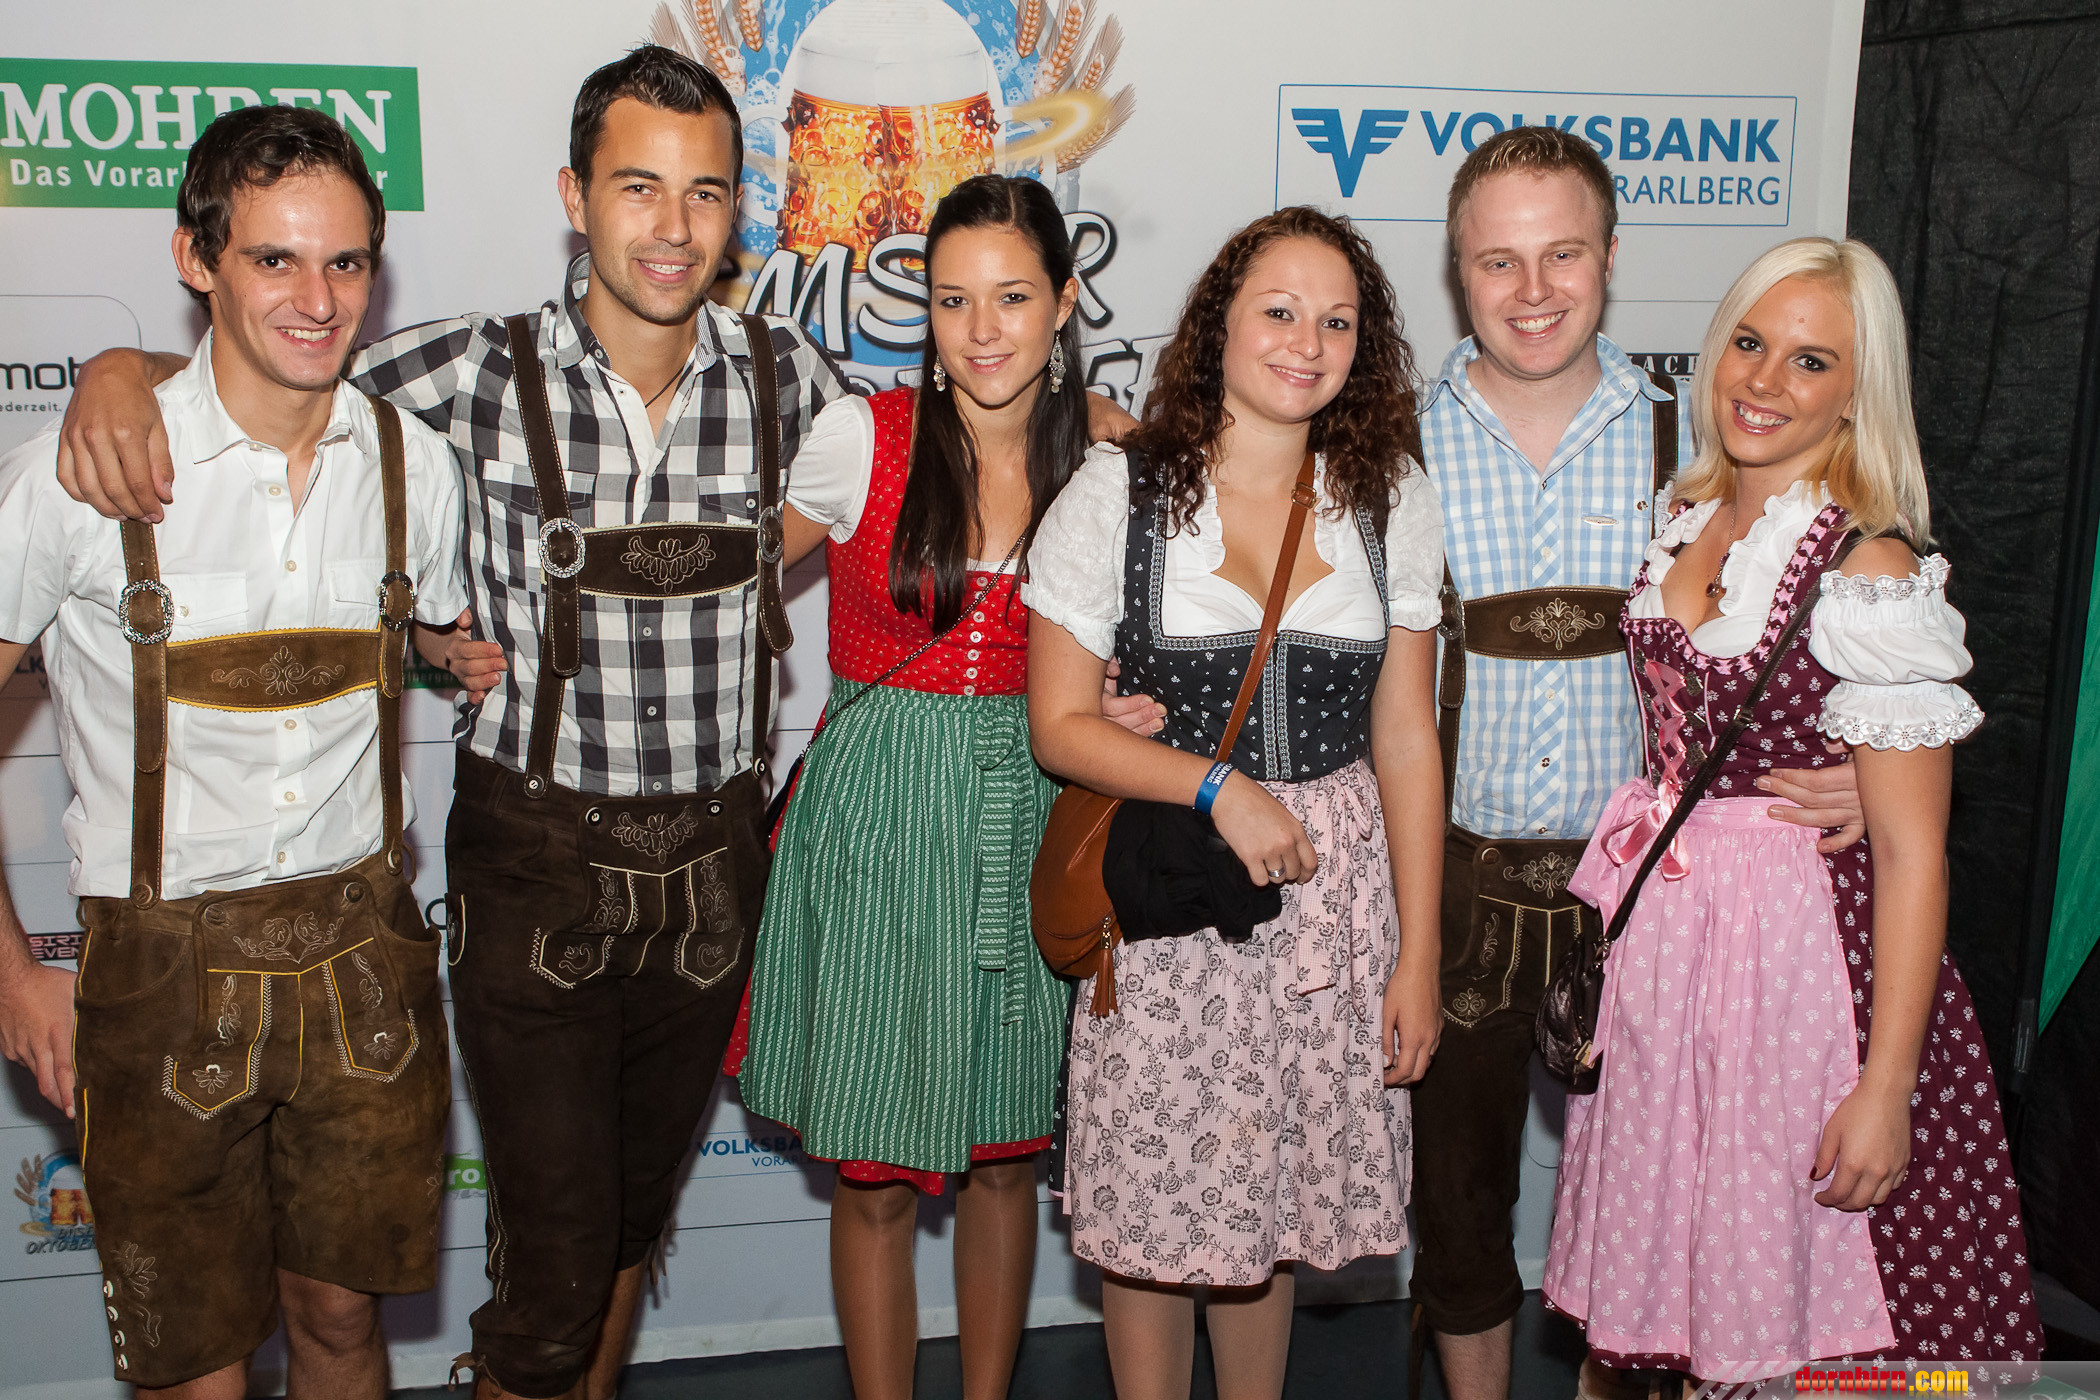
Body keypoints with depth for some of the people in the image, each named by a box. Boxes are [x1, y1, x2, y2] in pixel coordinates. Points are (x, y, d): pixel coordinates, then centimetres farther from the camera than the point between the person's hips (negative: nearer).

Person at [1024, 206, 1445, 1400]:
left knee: (1278, 1205, 13)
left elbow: (1405, 736, 4)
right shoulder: (1120, 491, -5)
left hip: (1336, 893, 2)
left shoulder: (1394, 499, 3)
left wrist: (1419, 953, 3)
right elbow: (1061, 724, -5)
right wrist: (1220, 787, -18)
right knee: (1156, 1210, 7)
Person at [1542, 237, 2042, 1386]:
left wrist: (1887, 1087, -18)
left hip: (1795, 945, -6)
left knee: (1781, 1305, 9)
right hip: (1656, 935, 6)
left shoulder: (1873, 571, -17)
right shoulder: (1686, 520, 4)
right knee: (1669, 1248, 19)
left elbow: (1910, 852, -17)